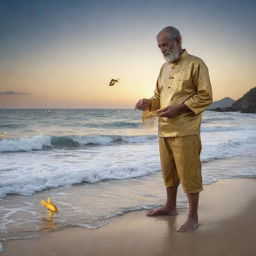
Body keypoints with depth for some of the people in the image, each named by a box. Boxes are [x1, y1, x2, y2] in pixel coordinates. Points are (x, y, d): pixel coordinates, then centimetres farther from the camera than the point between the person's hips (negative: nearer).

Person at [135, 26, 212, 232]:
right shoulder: (165, 67, 17)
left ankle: (193, 217, 8)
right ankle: (170, 207, 33)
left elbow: (205, 96, -10)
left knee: (188, 173, -3)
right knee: (168, 171, 17)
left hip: (185, 131, -7)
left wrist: (179, 108, -19)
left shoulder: (195, 64, -5)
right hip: (164, 130, 7)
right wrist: (148, 103, 2)